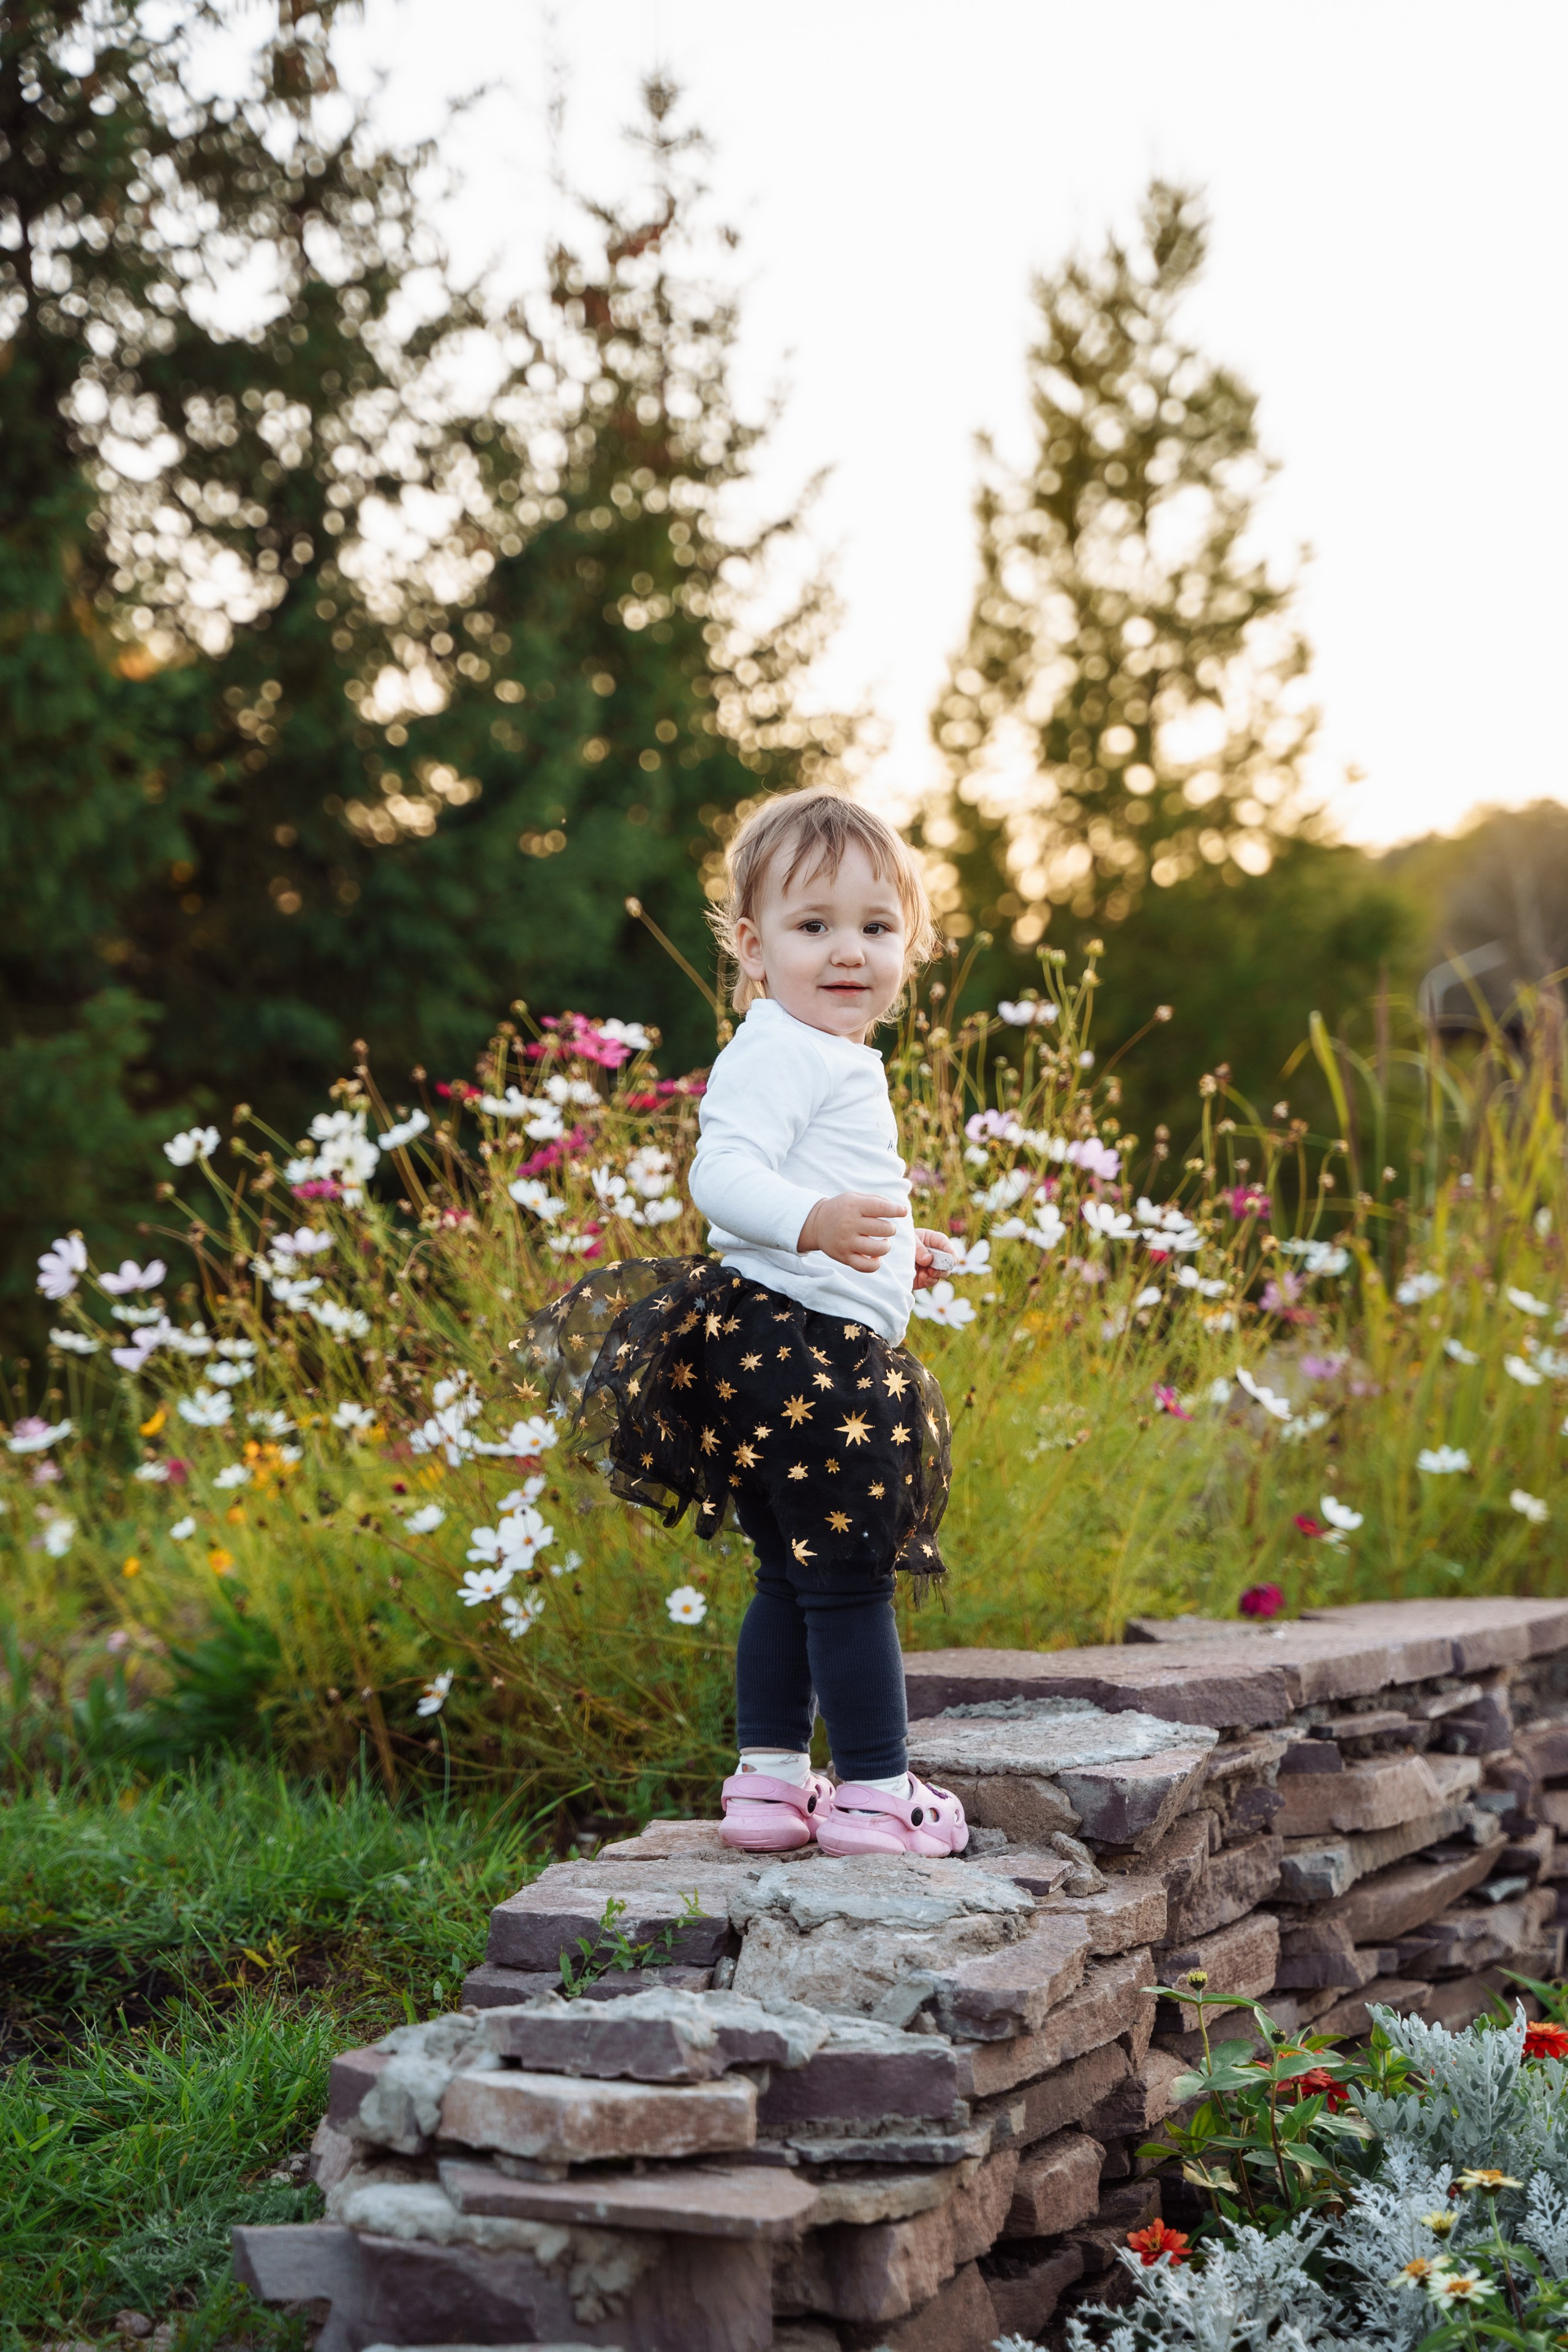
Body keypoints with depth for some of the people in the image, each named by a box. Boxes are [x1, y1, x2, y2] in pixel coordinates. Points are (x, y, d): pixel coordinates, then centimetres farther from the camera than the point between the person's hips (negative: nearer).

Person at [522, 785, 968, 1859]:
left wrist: (891, 1251, 42)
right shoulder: (779, 1052, -14)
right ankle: (876, 1790, 3)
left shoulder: (831, 1062, 20)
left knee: (795, 1578, 15)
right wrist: (812, 1222, -43)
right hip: (804, 1349, -11)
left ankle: (771, 1779, 23)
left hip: (806, 1359, 11)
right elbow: (723, 1174, -27)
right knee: (849, 1578, -4)